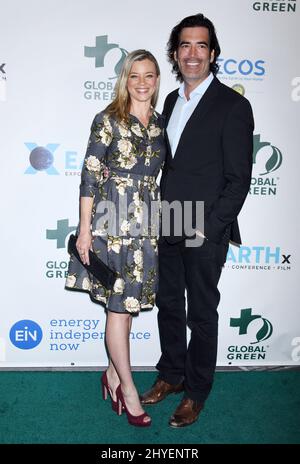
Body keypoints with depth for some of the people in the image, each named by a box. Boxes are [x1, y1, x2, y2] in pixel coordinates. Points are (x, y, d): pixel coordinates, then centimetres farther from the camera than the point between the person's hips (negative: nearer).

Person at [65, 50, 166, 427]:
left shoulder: (160, 123, 10)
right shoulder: (108, 120, -5)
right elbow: (89, 174, -7)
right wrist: (85, 229, -10)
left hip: (145, 225, 5)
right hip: (111, 223, -5)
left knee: (128, 303, 12)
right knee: (118, 305, 1)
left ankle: (113, 373, 31)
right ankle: (128, 388, 16)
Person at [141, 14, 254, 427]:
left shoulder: (233, 106, -10)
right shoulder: (172, 101, 12)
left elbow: (238, 179, -12)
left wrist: (208, 229, -16)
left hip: (206, 234, -6)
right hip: (169, 228, 7)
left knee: (202, 314, 8)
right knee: (169, 305, 17)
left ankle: (196, 392, 27)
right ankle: (171, 375, 38)